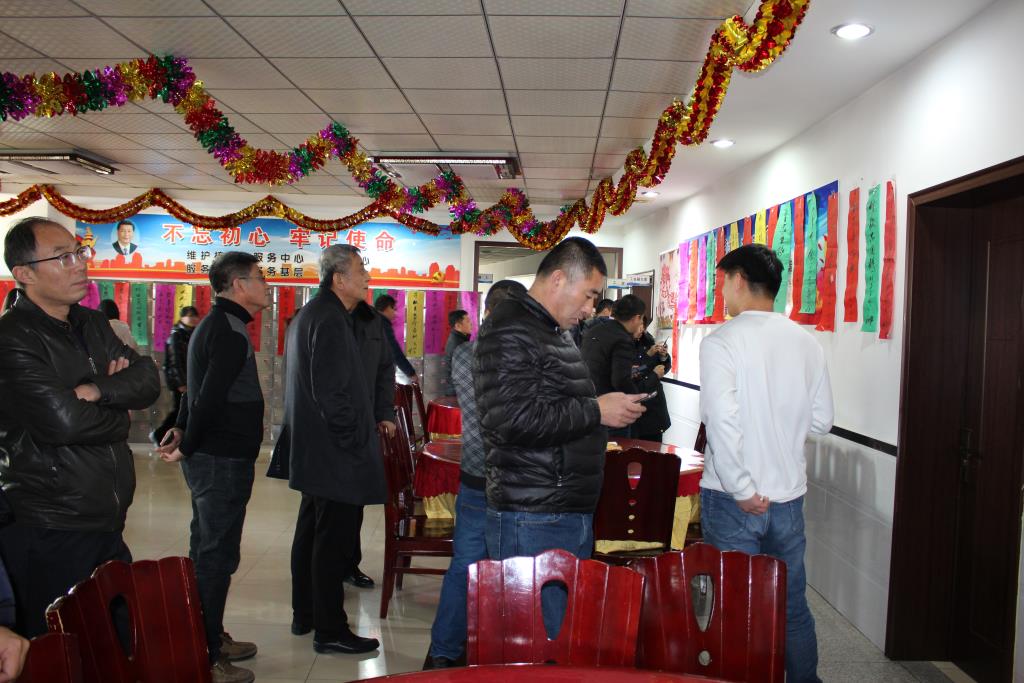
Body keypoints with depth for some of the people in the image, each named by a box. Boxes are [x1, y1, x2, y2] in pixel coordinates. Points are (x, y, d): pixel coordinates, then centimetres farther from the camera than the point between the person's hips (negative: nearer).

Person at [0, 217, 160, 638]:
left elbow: (148, 380, 0)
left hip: (106, 521, 7)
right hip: (49, 533, -7)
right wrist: (120, 416, -6)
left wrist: (98, 390, -18)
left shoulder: (92, 324, 10)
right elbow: (62, 422, -24)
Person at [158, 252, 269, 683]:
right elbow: (210, 398, -23)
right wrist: (187, 446, -12)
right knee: (216, 557, -2)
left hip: (208, 458, 10)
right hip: (223, 460, -10)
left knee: (207, 551, 17)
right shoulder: (230, 332, -19)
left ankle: (210, 640, 31)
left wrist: (183, 430, 8)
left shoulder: (213, 325, 14)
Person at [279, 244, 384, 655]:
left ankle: (304, 614, 31)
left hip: (311, 449, 11)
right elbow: (332, 392, -23)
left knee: (311, 531, 19)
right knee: (334, 539, -2)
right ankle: (330, 630, 8)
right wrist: (355, 443, -16)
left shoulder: (308, 315, 15)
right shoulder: (330, 320, -18)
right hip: (335, 452, -11)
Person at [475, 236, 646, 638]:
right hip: (532, 522, -10)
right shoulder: (509, 331, -15)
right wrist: (596, 411, -19)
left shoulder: (556, 331, 19)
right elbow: (510, 418, -27)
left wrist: (613, 410, 15)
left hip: (573, 514, 10)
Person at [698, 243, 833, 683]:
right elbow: (821, 421, 8)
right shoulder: (806, 343, 2)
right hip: (789, 494, 5)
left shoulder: (720, 342, -14)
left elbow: (721, 422, -24)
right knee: (793, 606, 19)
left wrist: (742, 490, -16)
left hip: (733, 499, -5)